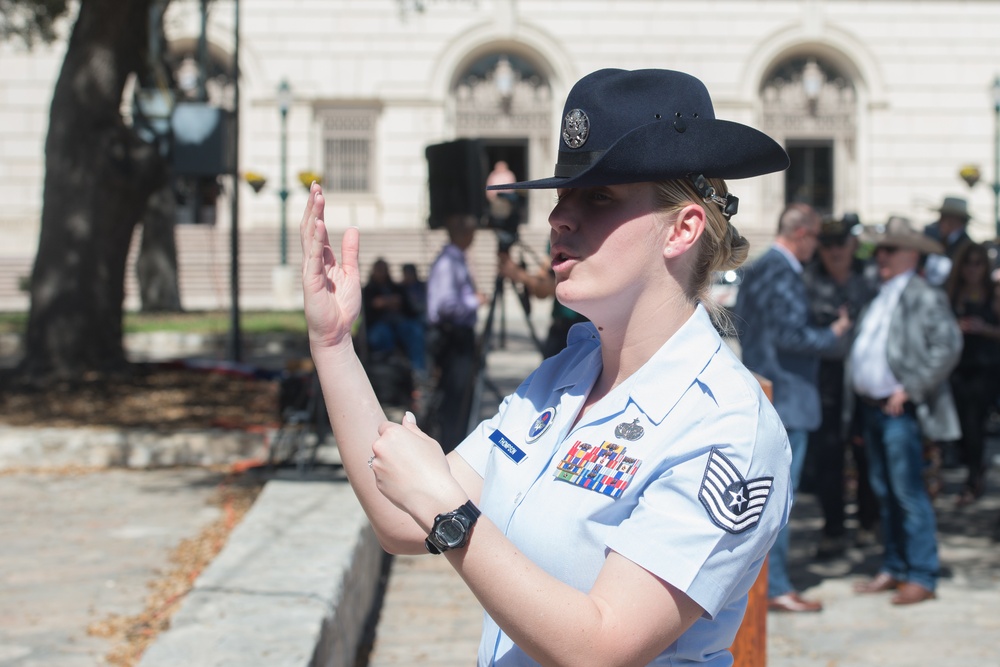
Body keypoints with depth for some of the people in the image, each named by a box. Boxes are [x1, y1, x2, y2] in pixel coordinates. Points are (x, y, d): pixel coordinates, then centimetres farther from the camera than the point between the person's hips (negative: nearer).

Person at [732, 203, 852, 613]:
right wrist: (833, 334, -9)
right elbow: (791, 334, -23)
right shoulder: (784, 275, -17)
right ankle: (775, 588, -1)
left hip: (760, 393, 10)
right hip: (787, 396, -10)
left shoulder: (755, 269, 13)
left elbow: (737, 321, 21)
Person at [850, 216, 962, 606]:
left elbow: (948, 346, -17)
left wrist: (911, 388, -18)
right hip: (871, 407, 8)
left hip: (899, 411, -8)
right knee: (884, 491, 14)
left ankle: (922, 577, 1)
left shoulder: (925, 297, -8)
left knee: (908, 493, -6)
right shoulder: (879, 296, 16)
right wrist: (860, 397, 10)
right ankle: (894, 569, 23)